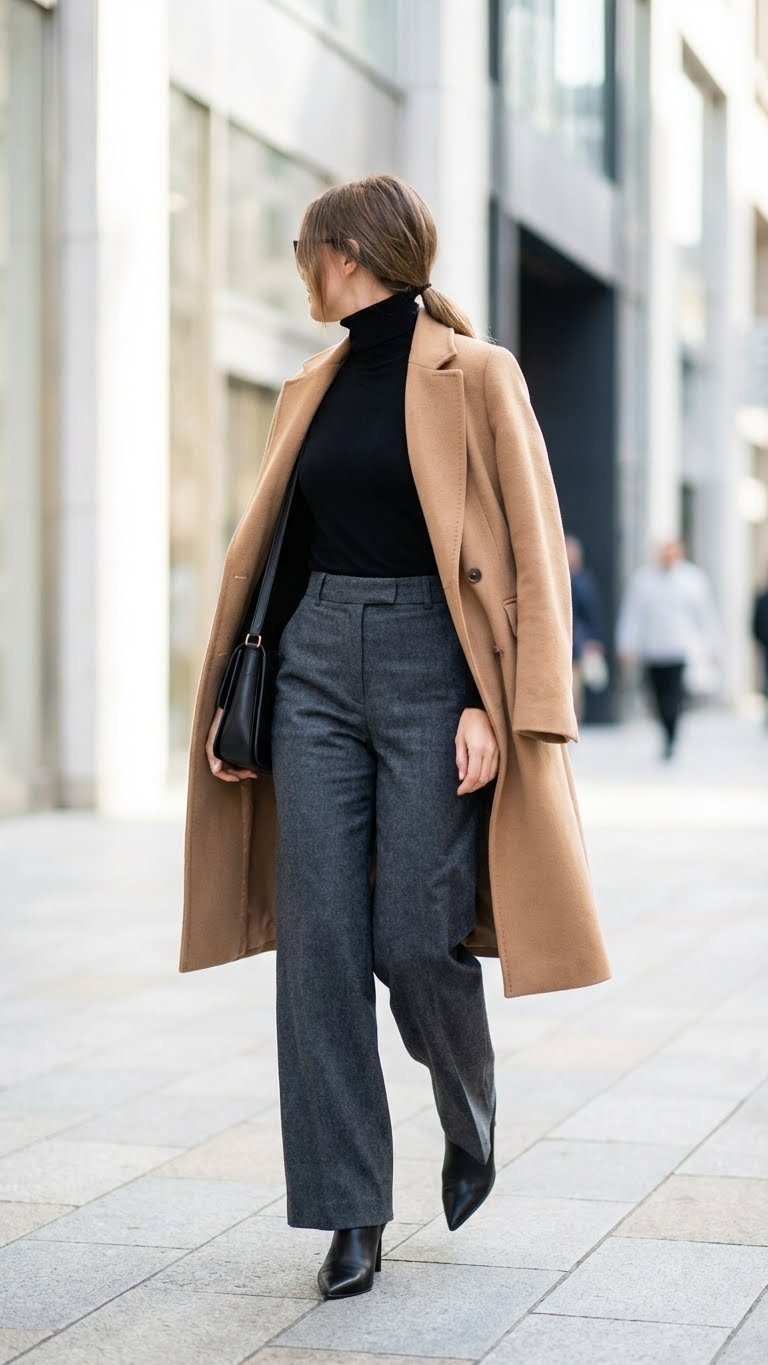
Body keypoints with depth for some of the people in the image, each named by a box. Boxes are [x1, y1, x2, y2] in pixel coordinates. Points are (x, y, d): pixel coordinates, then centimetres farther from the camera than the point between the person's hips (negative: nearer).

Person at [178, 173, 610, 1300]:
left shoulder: (474, 375, -3)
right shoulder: (310, 392, 15)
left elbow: (530, 548, -8)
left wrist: (494, 705, -16)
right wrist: (233, 692, 11)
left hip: (431, 664, -5)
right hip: (316, 666, 5)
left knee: (416, 940, -6)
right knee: (320, 943, -2)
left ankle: (471, 1118, 28)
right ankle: (352, 1213, 6)